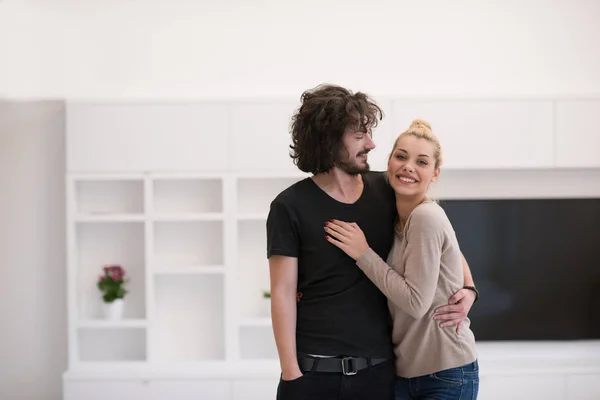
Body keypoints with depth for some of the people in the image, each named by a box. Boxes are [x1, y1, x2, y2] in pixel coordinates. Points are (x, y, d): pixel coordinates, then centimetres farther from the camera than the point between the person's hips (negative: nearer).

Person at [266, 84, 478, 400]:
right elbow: (283, 293, -6)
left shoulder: (386, 191, 4)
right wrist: (291, 373, -11)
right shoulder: (290, 207, -5)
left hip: (379, 369, 3)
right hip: (314, 370, -3)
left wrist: (468, 289, 0)